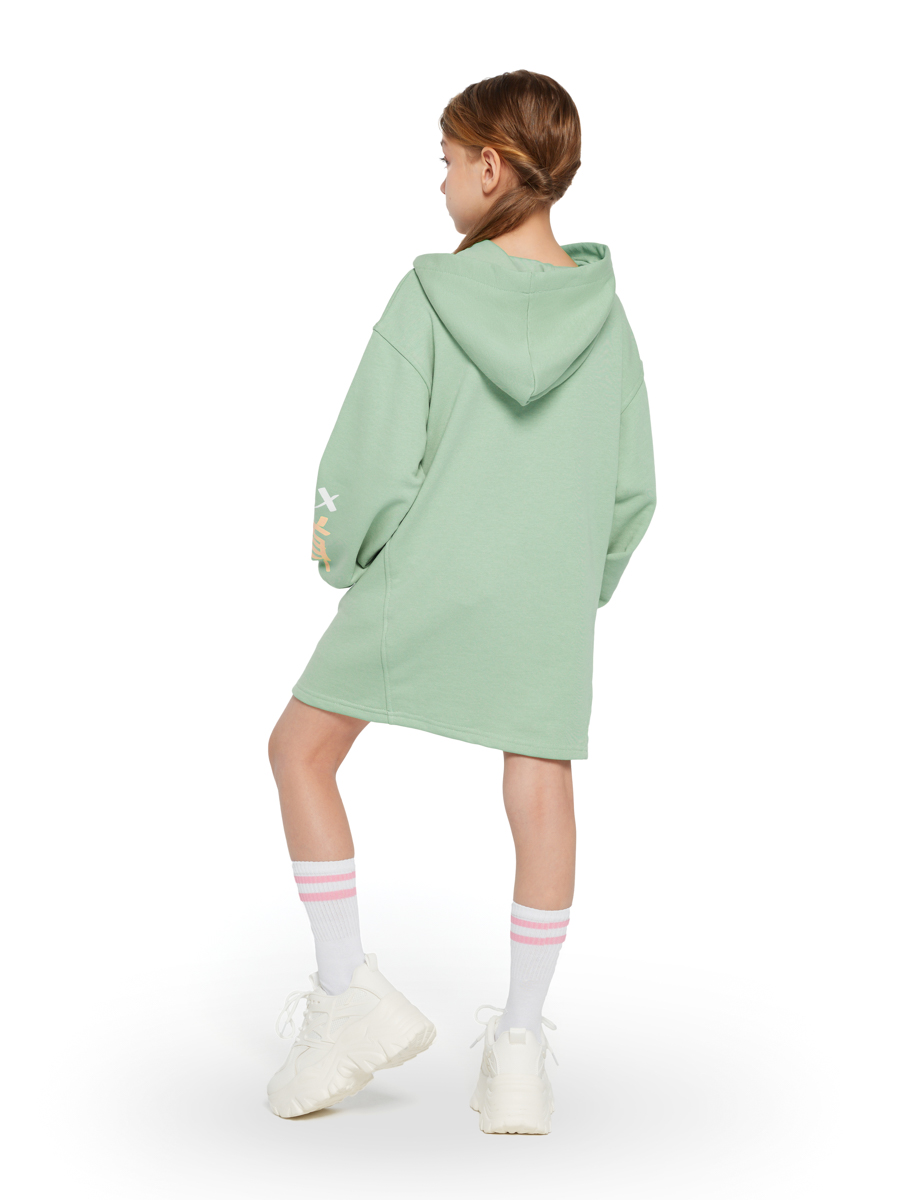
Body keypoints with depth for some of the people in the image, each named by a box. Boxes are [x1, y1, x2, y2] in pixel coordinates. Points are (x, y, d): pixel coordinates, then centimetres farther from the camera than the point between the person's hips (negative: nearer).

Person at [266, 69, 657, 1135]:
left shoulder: (429, 294, -9)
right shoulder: (602, 311, 1)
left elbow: (376, 460, -12)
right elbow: (633, 489, 3)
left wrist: (347, 559, 6)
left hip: (419, 584, -3)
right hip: (552, 596, 3)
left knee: (302, 752, 13)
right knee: (541, 799, 9)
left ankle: (350, 992, 11)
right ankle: (517, 1049, 14)